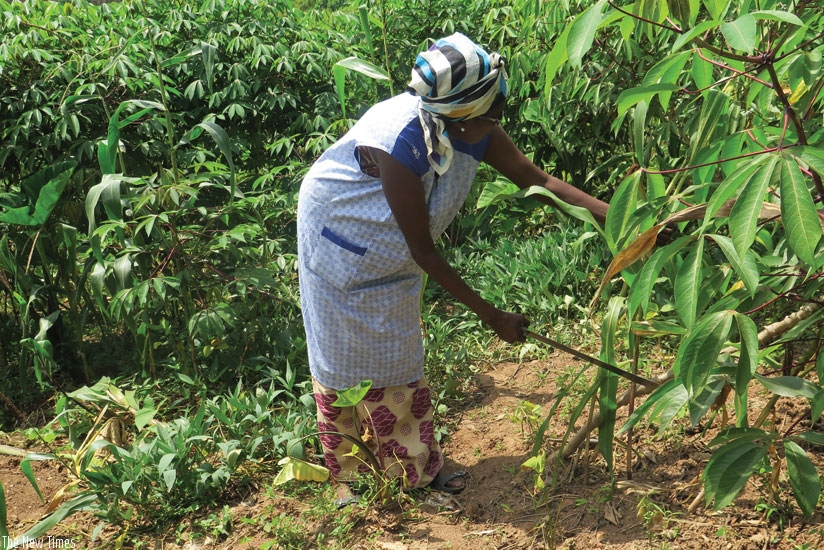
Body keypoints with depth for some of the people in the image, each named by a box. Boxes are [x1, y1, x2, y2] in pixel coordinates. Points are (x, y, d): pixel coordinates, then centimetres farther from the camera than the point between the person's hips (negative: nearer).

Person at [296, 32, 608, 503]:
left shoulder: (474, 132, -20)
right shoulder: (401, 145, -39)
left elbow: (538, 179, -6)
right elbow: (424, 252, -31)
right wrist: (490, 315, -24)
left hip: (390, 259, 7)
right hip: (341, 249, -6)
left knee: (397, 360, 15)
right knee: (344, 362, 9)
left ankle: (417, 468, 29)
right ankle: (349, 475, 25)